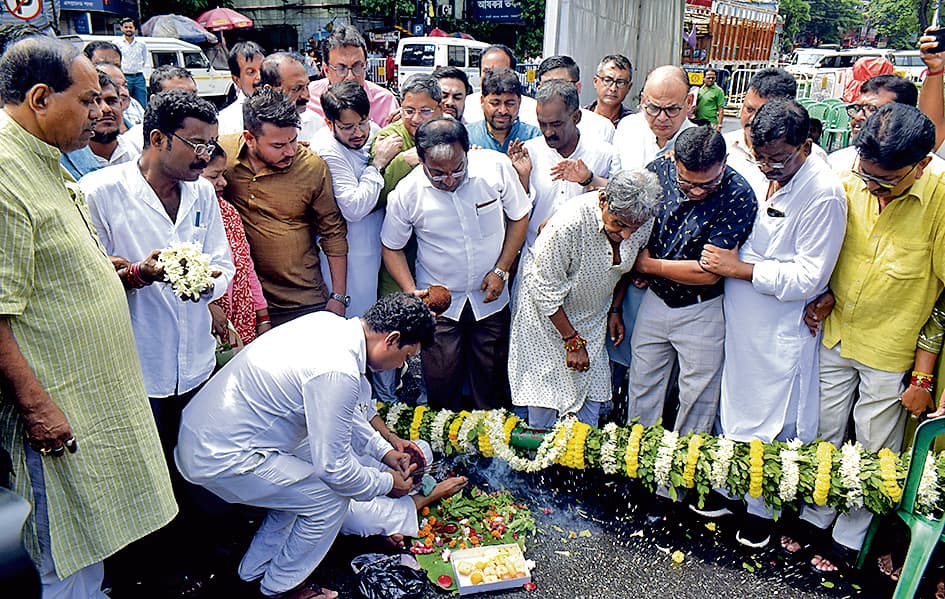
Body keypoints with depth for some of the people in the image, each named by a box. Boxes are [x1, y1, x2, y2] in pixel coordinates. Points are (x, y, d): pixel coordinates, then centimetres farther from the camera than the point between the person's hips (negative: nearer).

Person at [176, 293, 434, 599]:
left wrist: (384, 450, 16)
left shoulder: (326, 322, 1)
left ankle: (256, 569, 34)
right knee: (331, 498, -4)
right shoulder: (338, 371, -27)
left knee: (304, 482, 20)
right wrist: (386, 483, -1)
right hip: (222, 457, -9)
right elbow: (333, 467, -18)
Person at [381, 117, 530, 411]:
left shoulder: (496, 166, -16)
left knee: (491, 381, 15)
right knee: (441, 384, 6)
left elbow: (519, 216, 0)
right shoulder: (406, 193, -17)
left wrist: (501, 270, -7)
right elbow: (392, 247, -1)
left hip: (489, 298, 1)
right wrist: (412, 293, -14)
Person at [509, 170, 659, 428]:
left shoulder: (643, 220, -16)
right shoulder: (570, 223, -35)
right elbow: (546, 290, -23)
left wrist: (615, 310, 11)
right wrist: (573, 340, -16)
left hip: (592, 315, 5)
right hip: (547, 313, -5)